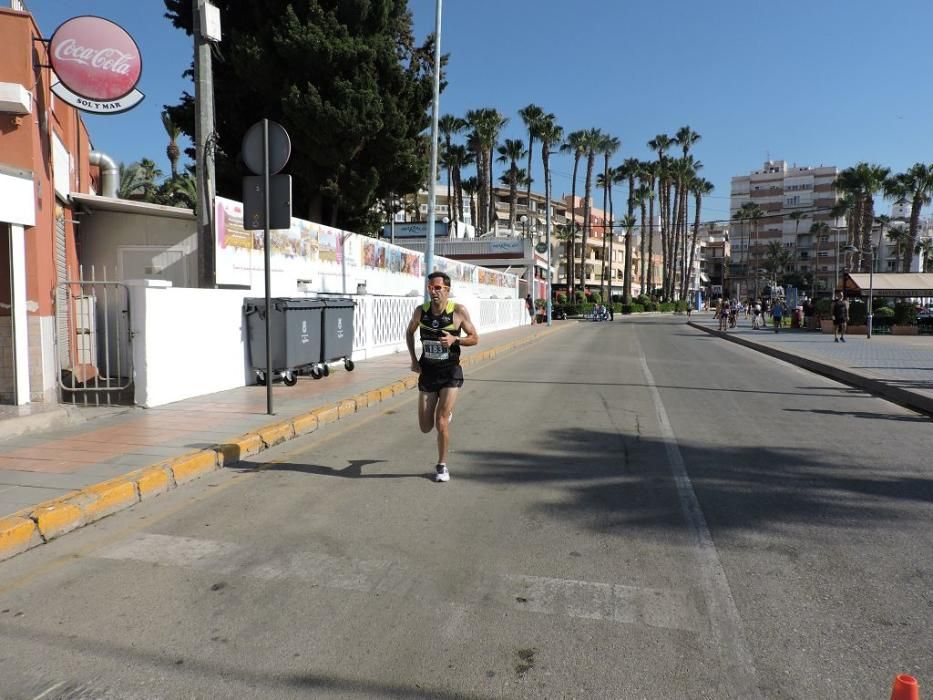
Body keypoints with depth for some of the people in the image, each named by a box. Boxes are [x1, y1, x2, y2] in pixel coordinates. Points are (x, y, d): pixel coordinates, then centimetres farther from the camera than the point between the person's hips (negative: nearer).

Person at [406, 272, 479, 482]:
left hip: (450, 372, -3)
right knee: (426, 427, 7)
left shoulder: (459, 311, -11)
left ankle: (442, 466, 8)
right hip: (427, 372, 3)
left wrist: (454, 339, -21)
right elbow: (409, 332, 15)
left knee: (441, 422, -12)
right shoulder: (421, 311, -3)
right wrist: (413, 359, 4)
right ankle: (445, 413, 42)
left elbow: (474, 338, -2)